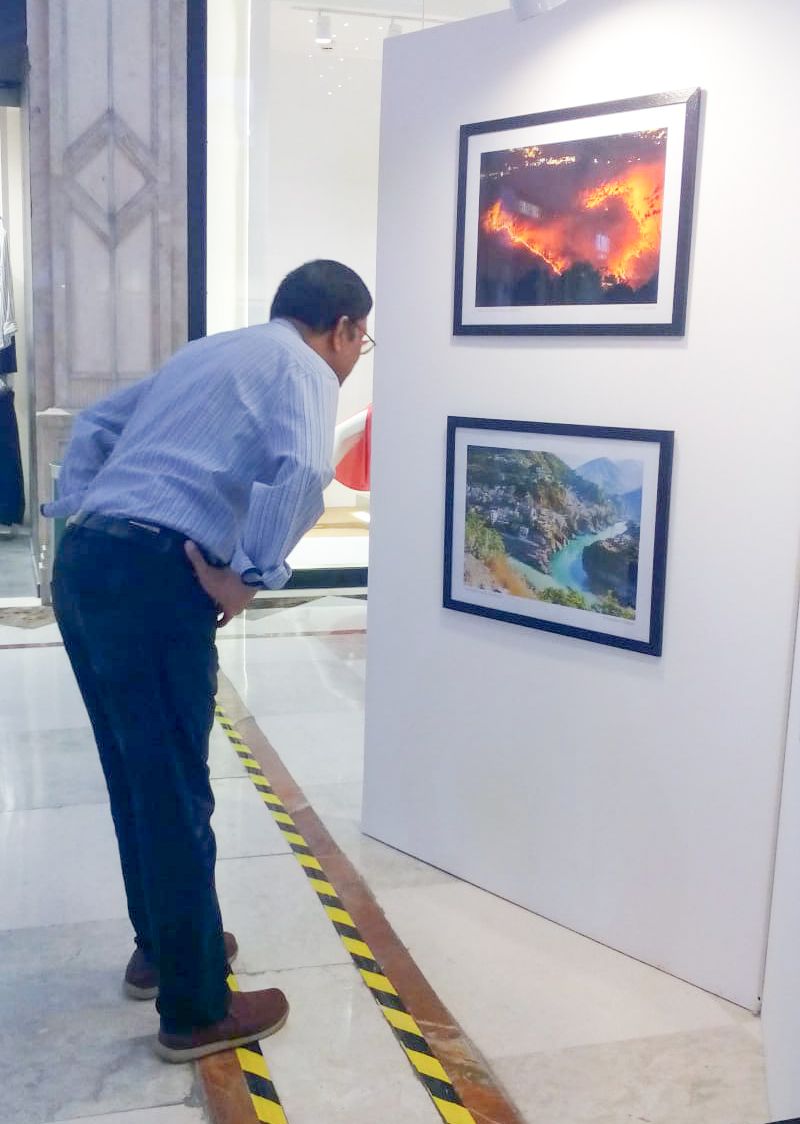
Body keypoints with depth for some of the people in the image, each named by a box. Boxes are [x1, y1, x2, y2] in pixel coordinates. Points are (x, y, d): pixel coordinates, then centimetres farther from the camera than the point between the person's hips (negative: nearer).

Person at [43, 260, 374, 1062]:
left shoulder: (208, 352, 27)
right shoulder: (303, 368, 1)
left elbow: (95, 425, 28)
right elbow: (302, 473, -20)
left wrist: (72, 516, 18)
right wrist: (249, 579, -12)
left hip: (83, 560, 9)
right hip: (151, 574, -9)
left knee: (136, 777, 20)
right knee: (173, 793, 1)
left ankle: (160, 946, 37)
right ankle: (196, 1010, 14)